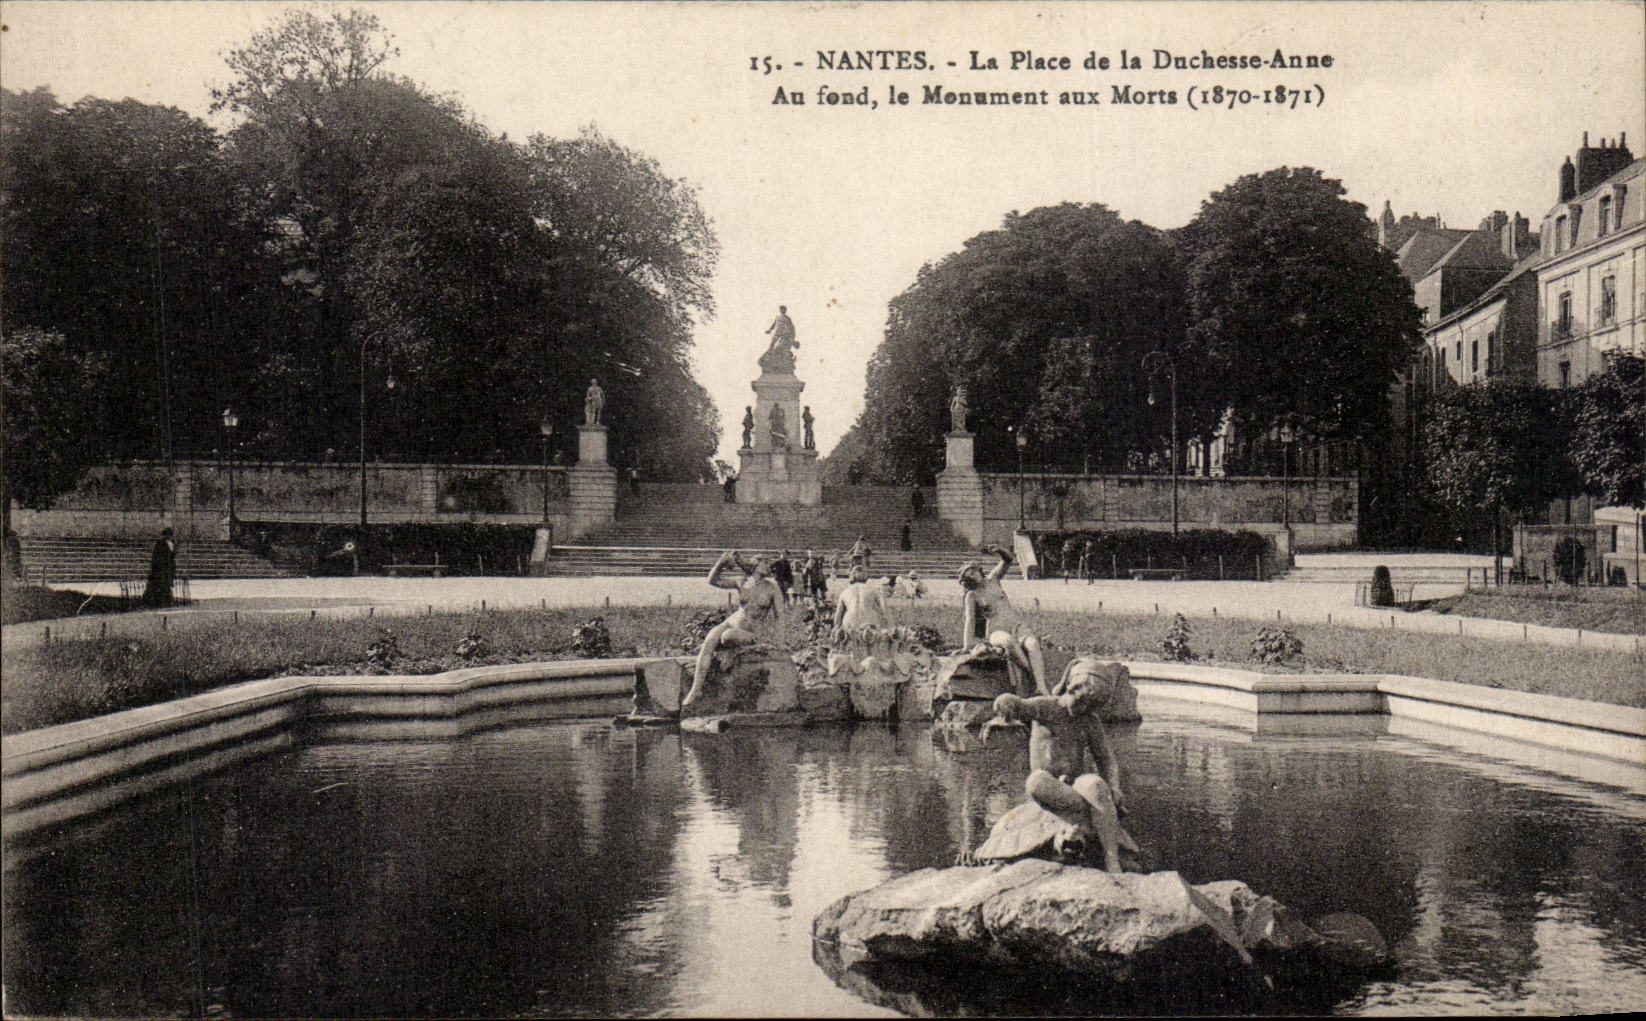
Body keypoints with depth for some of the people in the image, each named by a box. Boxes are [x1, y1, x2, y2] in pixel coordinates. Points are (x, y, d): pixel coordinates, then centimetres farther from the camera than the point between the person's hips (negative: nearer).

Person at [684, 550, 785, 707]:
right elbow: (713, 580, -1)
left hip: (753, 633, -3)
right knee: (709, 641, -24)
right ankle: (696, 689, -26)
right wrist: (721, 562, -16)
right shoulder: (742, 583, 1)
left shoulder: (771, 588, -7)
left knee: (727, 636, -33)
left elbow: (779, 614, -2)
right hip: (734, 622, 3)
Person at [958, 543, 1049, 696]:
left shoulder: (992, 580, 16)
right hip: (997, 630, -3)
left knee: (1032, 643, -31)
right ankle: (1031, 676, -38)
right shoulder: (971, 596, 7)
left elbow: (1007, 560, 18)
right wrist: (966, 647, -12)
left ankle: (1041, 686, -42)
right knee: (1008, 641, -41)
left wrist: (998, 550, -4)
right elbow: (969, 620, -2)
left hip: (1018, 624, 3)